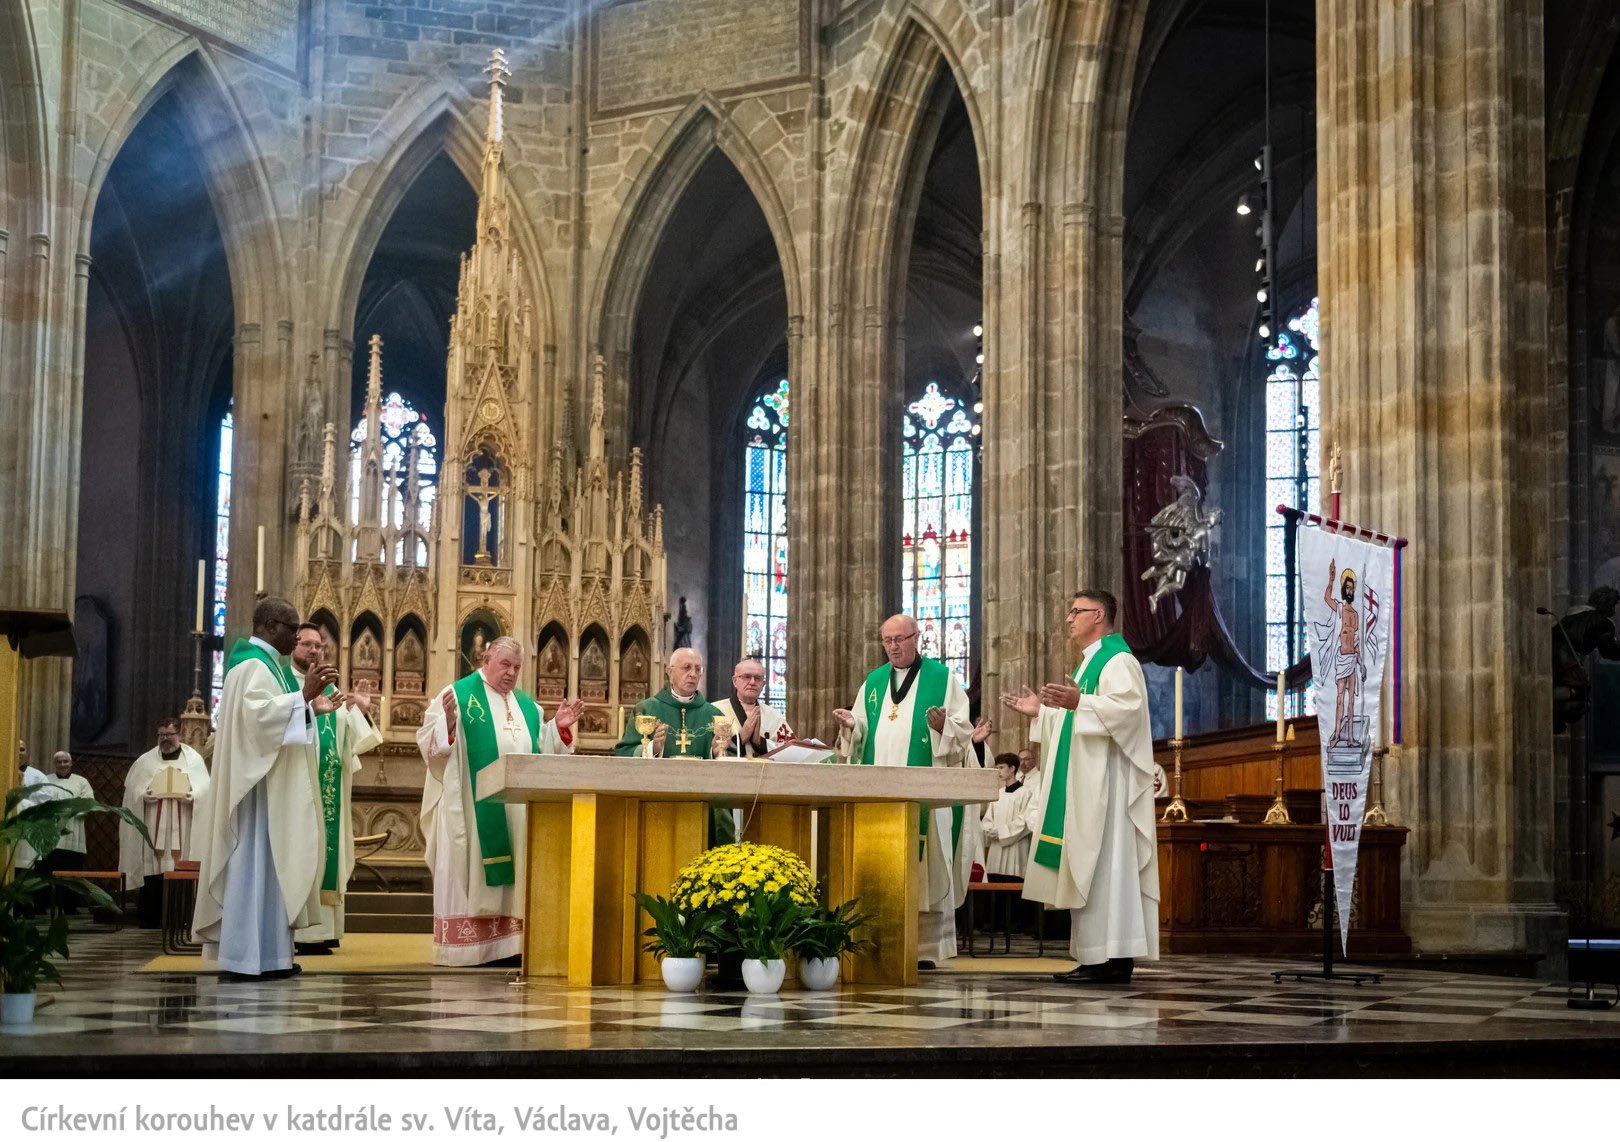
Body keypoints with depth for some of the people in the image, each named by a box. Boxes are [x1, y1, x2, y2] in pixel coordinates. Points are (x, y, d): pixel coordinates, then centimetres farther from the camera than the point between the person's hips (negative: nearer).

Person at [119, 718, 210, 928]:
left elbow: (203, 790, 4)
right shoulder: (146, 761, 13)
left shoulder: (193, 759, 11)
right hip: (153, 829, 0)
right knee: (152, 875, -6)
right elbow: (133, 792, 8)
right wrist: (148, 794, -12)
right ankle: (149, 921, -2)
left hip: (181, 830, 0)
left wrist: (188, 796, -15)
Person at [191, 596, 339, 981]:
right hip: (259, 782, -11)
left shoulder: (264, 663, 19)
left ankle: (262, 952, 12)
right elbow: (257, 712, -29)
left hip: (272, 783, 11)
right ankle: (247, 956, -9)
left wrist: (310, 707, 22)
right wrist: (302, 696, -30)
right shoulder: (253, 665, -13)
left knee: (267, 863, 10)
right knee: (256, 863, -10)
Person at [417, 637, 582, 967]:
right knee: (472, 873, -5)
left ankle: (507, 945, 5)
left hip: (518, 810, 6)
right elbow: (429, 742, -6)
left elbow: (543, 753, 20)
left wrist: (559, 728, 5)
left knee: (515, 877, 3)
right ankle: (464, 947, -2)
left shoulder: (527, 705, 18)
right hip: (475, 808, -6)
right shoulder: (458, 694, 1)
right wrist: (448, 722, -24)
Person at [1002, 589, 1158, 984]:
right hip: (1085, 783, 10)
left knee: (1102, 866, -12)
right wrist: (1042, 712, 23)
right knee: (1091, 870, 7)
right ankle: (1105, 957, 8)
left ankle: (1112, 959, -12)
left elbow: (1127, 707, -25)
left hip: (1106, 782, -10)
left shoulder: (1117, 660, -9)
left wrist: (1078, 702, -36)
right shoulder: (1091, 663, 23)